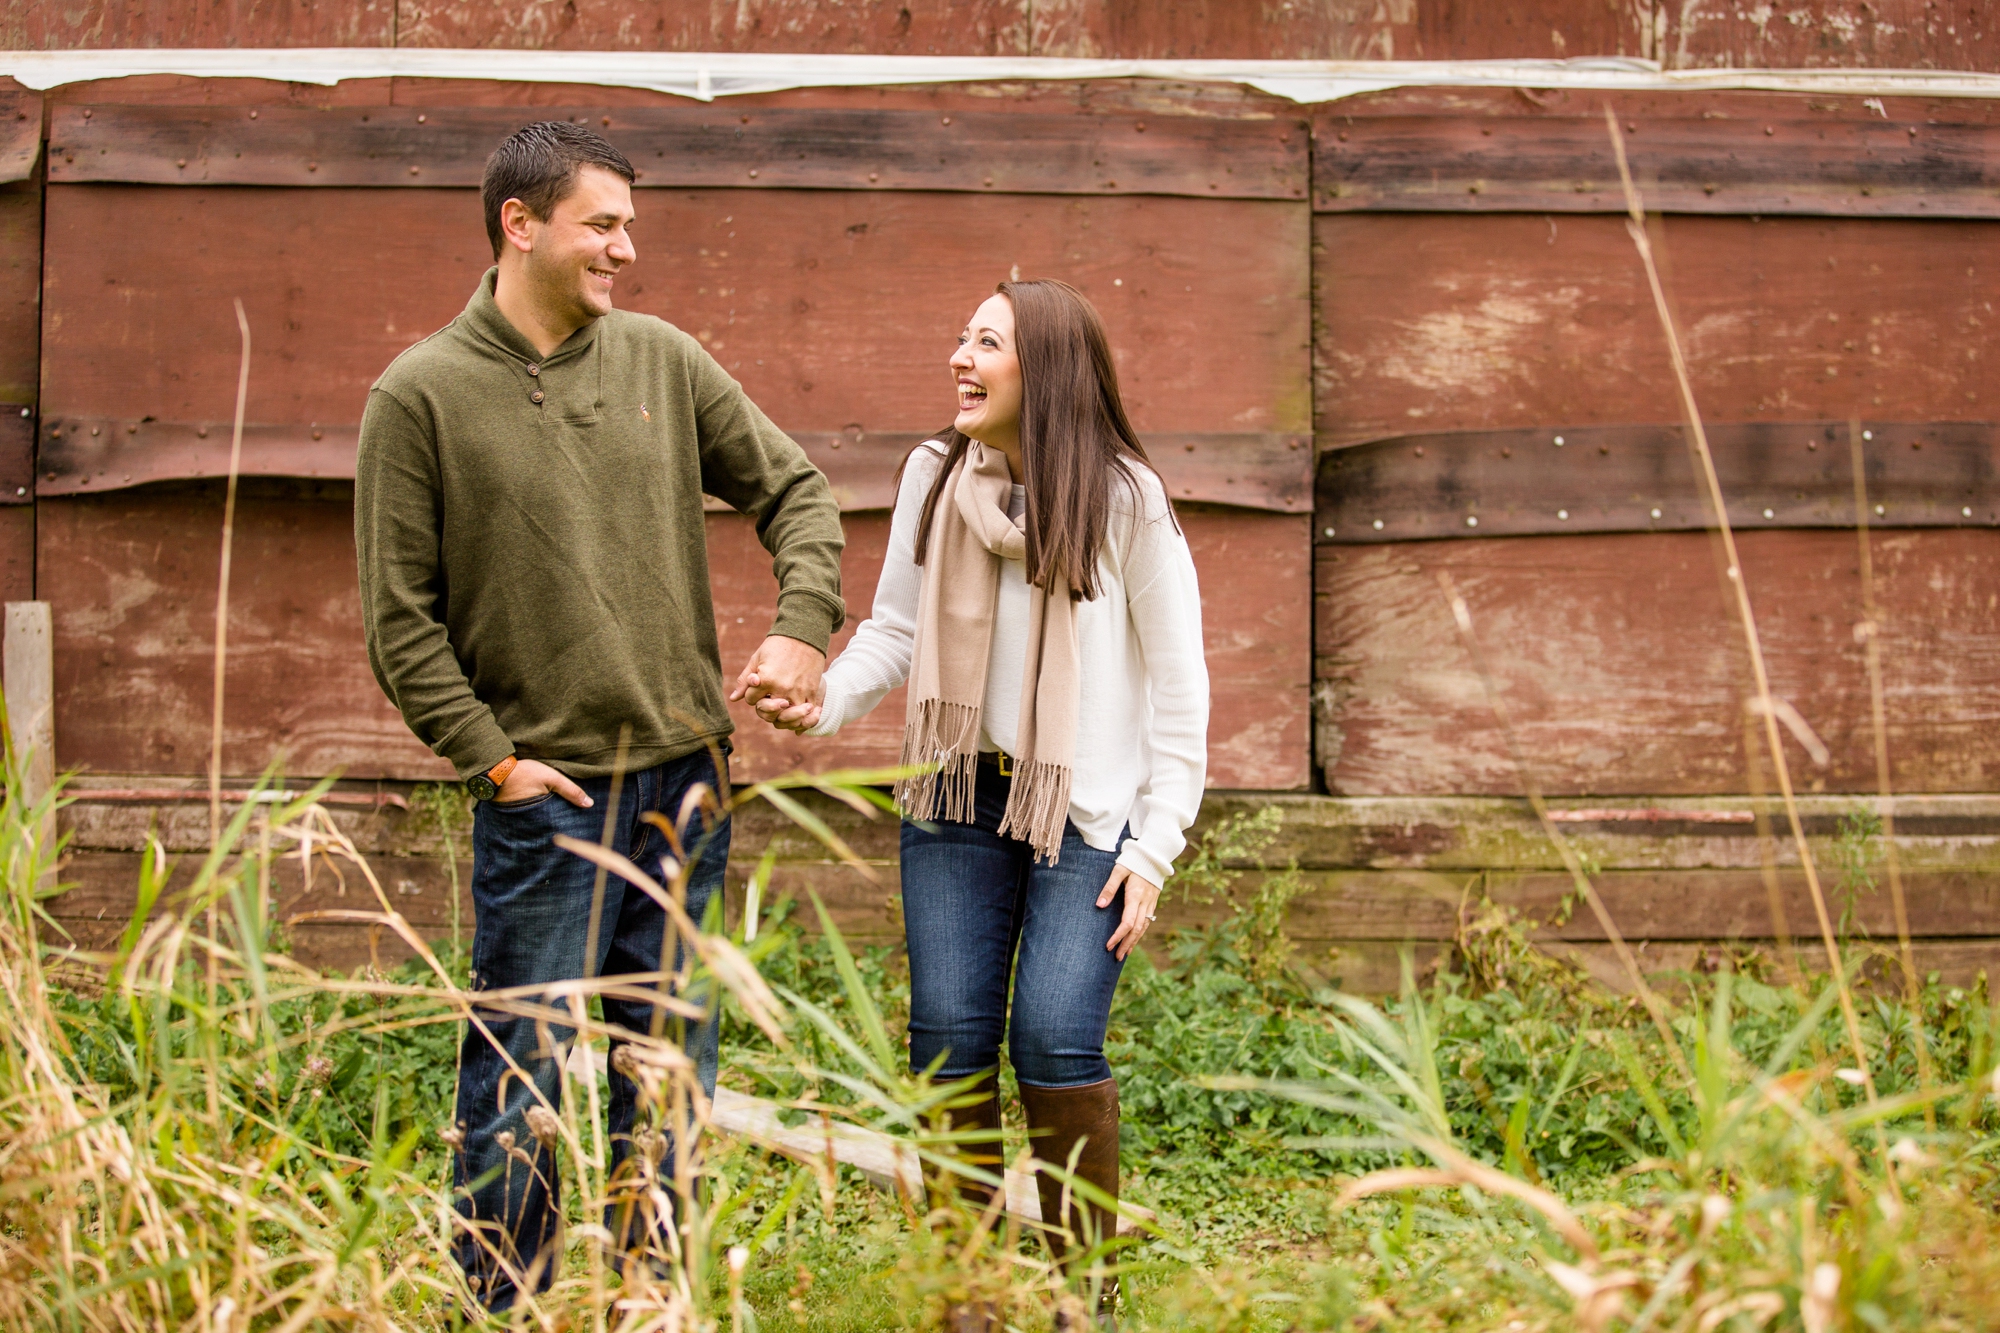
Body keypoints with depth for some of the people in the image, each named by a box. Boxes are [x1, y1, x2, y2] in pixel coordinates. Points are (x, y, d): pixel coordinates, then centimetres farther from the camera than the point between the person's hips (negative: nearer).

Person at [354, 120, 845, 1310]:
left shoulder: (664, 361, 7)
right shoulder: (423, 395, -5)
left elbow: (795, 488, 13)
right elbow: (402, 619, -5)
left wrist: (803, 628, -3)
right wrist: (492, 758, -11)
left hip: (684, 776, 5)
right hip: (545, 790, -4)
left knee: (671, 1063, 12)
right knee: (526, 1073, -1)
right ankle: (507, 1303, 13)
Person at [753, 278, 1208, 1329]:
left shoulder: (1125, 500, -8)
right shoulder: (935, 476, 2)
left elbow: (1176, 682, -3)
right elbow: (895, 628, 10)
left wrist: (1156, 846, -7)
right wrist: (825, 701, -10)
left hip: (1085, 810, -3)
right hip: (958, 803, 4)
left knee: (1055, 1040, -13)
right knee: (949, 1038, 0)